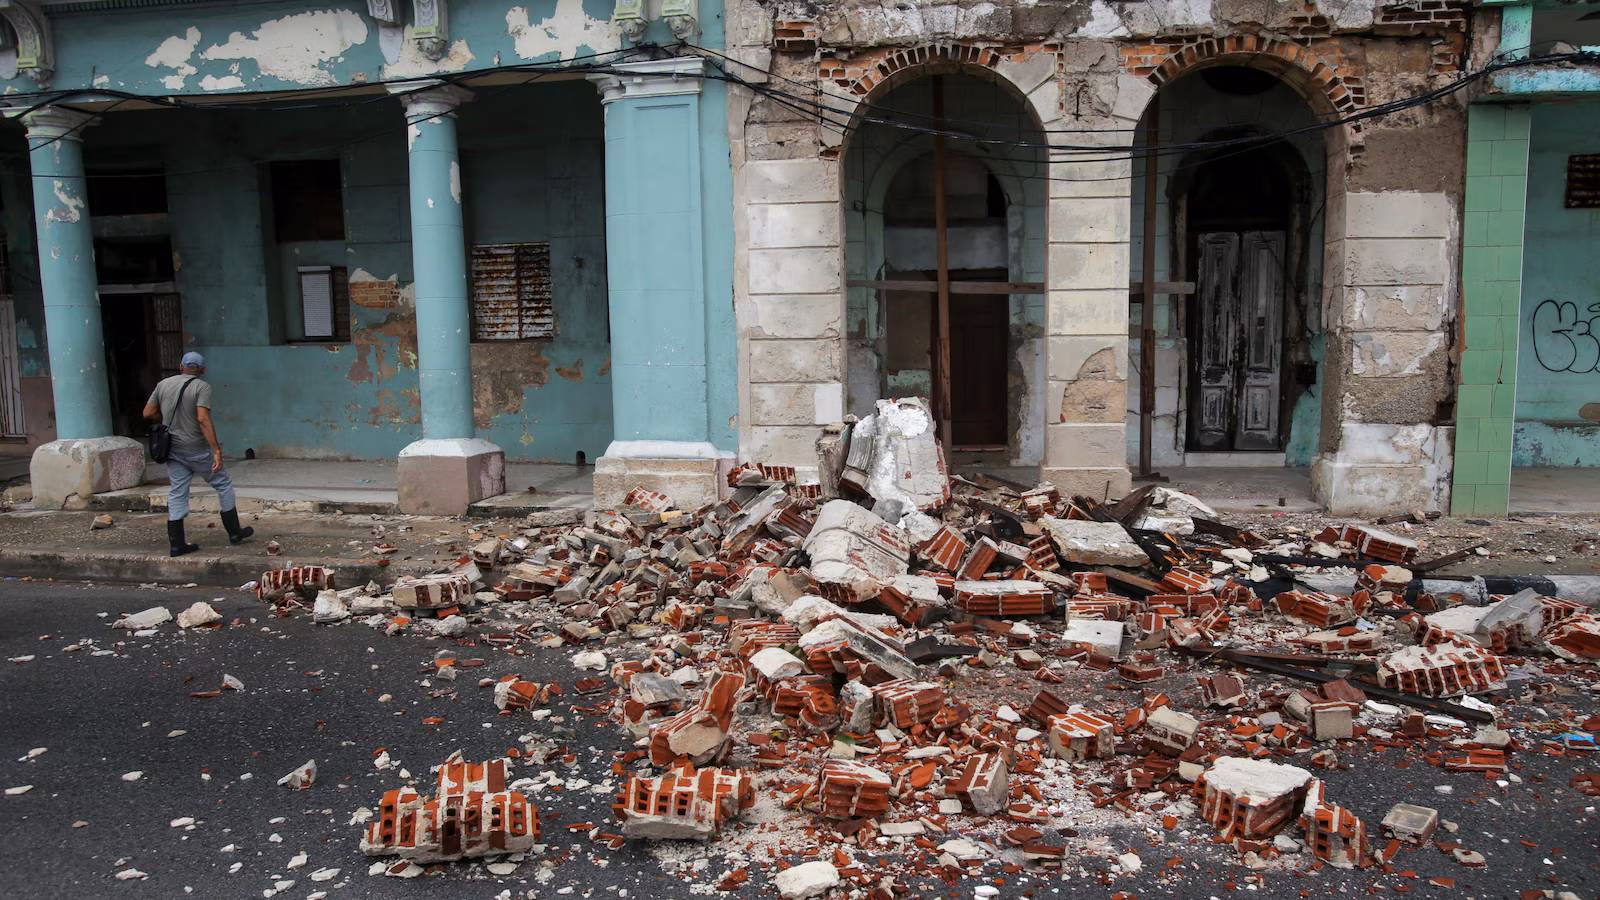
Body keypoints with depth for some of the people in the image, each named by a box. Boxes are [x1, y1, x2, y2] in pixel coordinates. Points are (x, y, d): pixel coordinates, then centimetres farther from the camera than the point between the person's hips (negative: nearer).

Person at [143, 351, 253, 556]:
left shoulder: (163, 384, 5)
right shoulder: (201, 387, -13)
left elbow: (148, 413, 6)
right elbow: (203, 419, -23)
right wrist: (217, 451, -26)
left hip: (173, 449, 5)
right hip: (197, 449, -5)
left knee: (177, 494, 8)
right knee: (223, 485, 11)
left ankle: (176, 543, 7)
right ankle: (234, 532, 17)